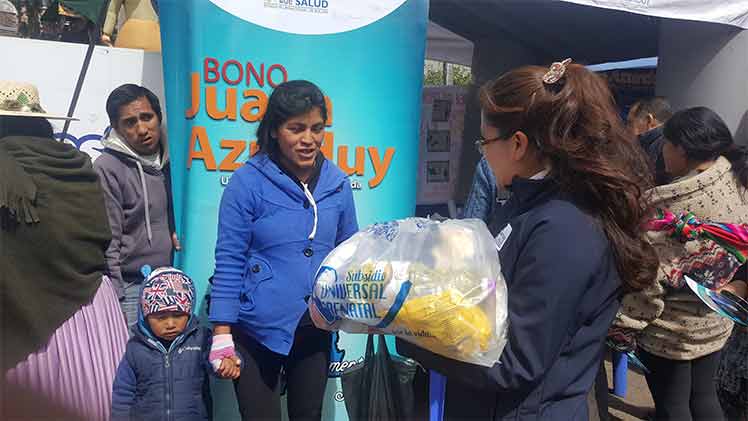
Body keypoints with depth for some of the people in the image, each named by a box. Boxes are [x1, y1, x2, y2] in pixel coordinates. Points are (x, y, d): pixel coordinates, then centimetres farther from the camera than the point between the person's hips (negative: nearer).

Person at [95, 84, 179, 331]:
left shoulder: (166, 160, 8)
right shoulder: (108, 168, -11)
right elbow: (107, 243, -12)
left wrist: (174, 235, 4)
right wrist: (115, 302, -12)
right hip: (128, 288, -6)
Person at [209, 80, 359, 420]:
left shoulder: (337, 182, -1)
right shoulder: (248, 181, -12)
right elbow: (228, 261, -10)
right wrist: (222, 334, -12)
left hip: (317, 329, 4)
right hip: (258, 331, -3)